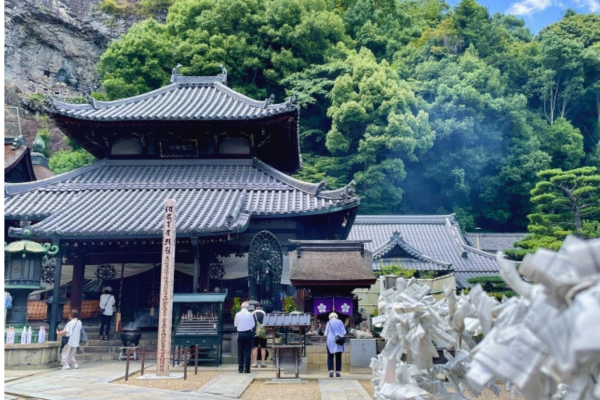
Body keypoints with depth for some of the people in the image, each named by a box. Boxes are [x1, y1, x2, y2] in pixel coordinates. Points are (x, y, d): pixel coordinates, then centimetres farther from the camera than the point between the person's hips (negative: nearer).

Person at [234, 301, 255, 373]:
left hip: (240, 333, 2)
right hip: (248, 333, -2)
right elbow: (253, 325, -4)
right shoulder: (250, 314, -9)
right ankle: (247, 369, 2)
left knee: (240, 351, 9)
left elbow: (235, 325, 3)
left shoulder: (237, 314, -4)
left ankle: (240, 368, 8)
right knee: (247, 352, 2)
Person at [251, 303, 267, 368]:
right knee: (263, 348, 2)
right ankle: (262, 363, -1)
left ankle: (255, 363, 0)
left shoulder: (252, 313, 7)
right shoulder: (264, 313, 1)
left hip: (254, 333, 1)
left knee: (255, 347, 3)